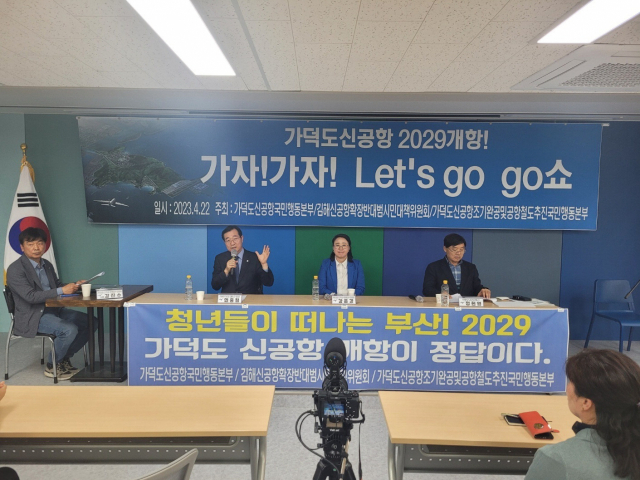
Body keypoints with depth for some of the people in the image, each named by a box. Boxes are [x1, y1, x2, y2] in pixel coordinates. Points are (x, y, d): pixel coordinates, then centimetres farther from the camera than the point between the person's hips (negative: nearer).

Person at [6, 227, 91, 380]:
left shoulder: (47, 265, 12)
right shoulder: (15, 269, -13)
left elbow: (57, 285, 20)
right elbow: (30, 296, -23)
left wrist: (74, 285, -2)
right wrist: (62, 290, -27)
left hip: (54, 309, 8)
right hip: (32, 316, -8)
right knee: (69, 329, -29)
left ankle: (64, 358, 12)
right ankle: (52, 366, -3)